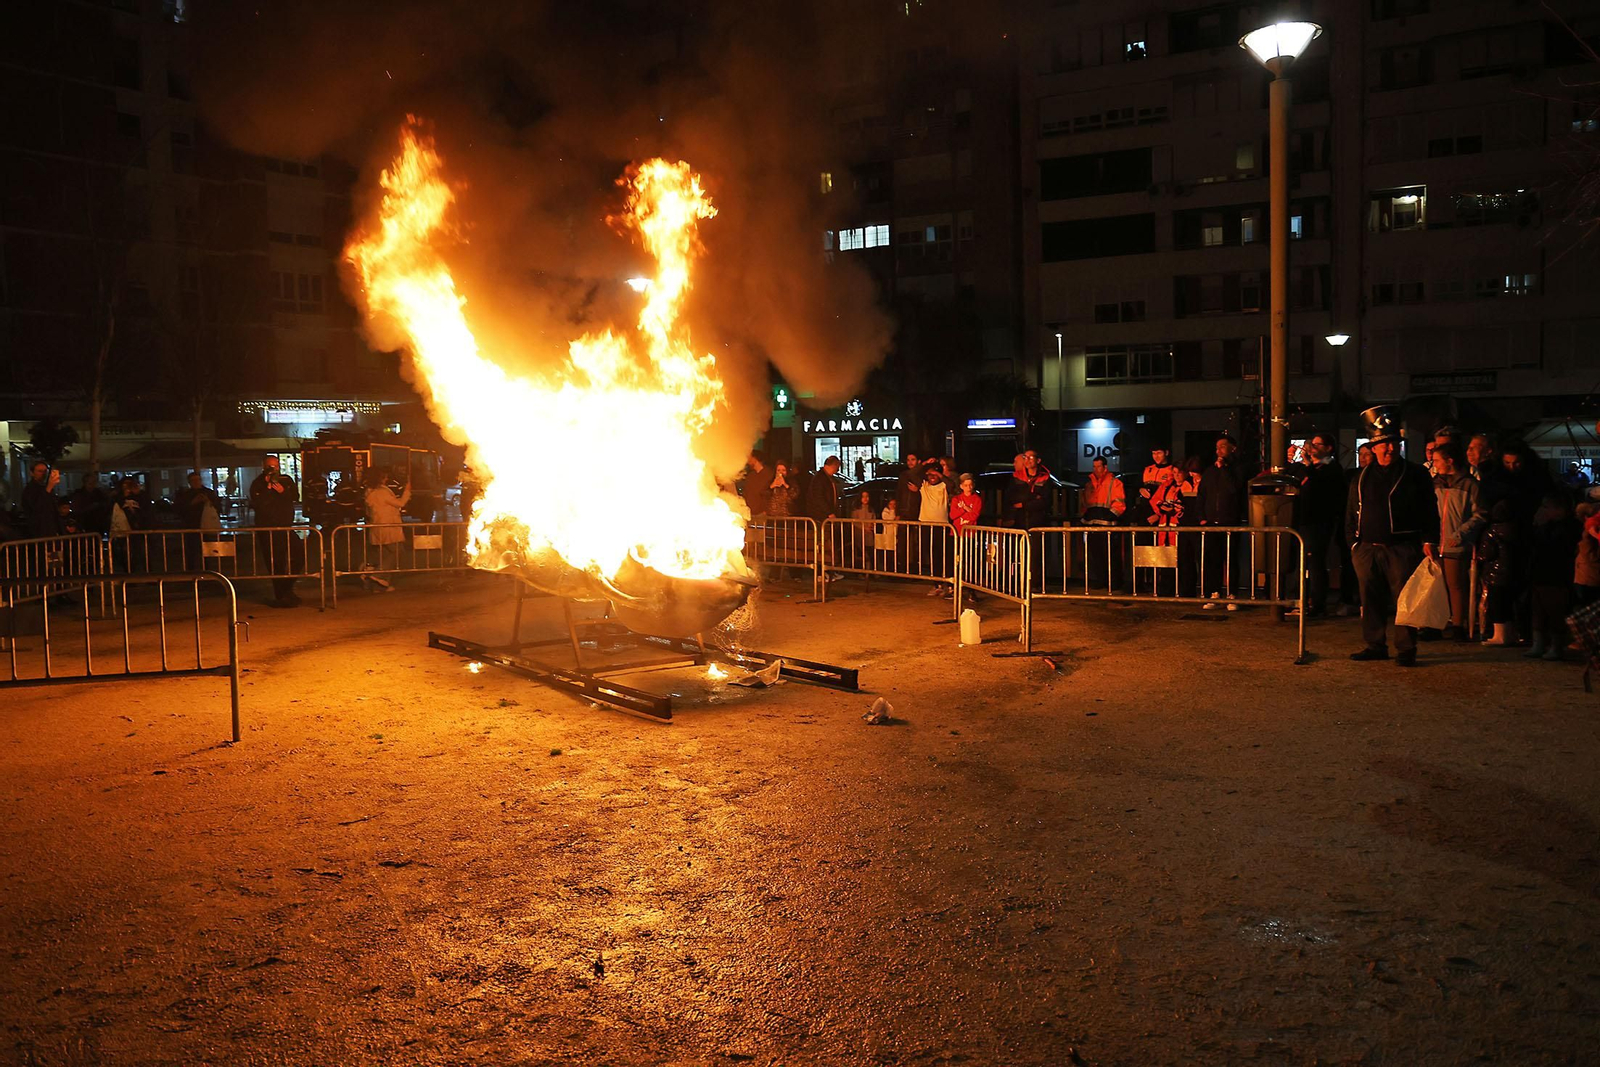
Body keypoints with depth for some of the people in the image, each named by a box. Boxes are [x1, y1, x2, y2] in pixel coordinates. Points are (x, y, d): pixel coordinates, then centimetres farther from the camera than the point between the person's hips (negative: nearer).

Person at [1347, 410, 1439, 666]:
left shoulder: (1415, 475, 6)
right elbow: (1351, 514, 17)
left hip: (1402, 549, -3)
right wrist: (1354, 543, 9)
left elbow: (1430, 512, 5)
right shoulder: (1362, 478, 13)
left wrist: (1428, 541, -5)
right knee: (1371, 599, 8)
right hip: (1367, 549, 4)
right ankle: (1375, 646, 18)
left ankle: (1406, 650, 1)